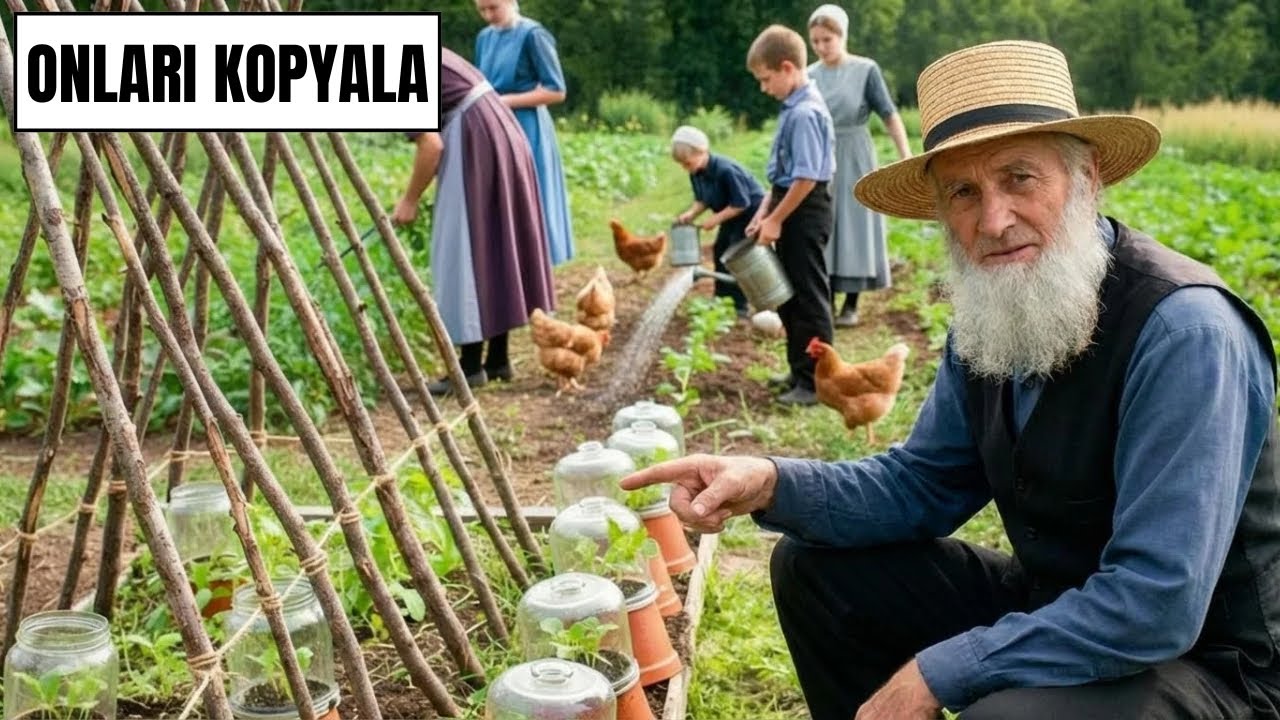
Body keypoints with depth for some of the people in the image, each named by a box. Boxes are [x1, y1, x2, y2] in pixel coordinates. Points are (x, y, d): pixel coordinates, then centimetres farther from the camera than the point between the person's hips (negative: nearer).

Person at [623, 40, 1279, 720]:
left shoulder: (1183, 333, -27)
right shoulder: (989, 314, -3)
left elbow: (1155, 606, -31)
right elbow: (922, 484, 5)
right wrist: (771, 484, -14)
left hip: (1200, 657, -7)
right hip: (1050, 607, 7)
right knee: (813, 566, 4)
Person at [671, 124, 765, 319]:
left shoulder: (726, 170, -33)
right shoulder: (696, 174, -7)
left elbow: (741, 203, -28)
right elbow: (702, 200, 3)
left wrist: (716, 219, -27)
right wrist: (691, 213, -16)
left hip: (751, 211, -9)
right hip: (732, 216, 9)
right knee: (720, 251, 11)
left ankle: (740, 306, -3)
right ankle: (721, 301, 20)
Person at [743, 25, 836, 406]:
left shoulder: (805, 113, -20)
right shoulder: (794, 107, 9)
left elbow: (807, 178, -23)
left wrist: (776, 219, -16)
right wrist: (765, 210, 11)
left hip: (804, 211, -10)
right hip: (791, 207, 10)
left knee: (809, 297, -2)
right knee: (789, 296, 18)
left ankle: (817, 383, 7)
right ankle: (800, 370, 31)